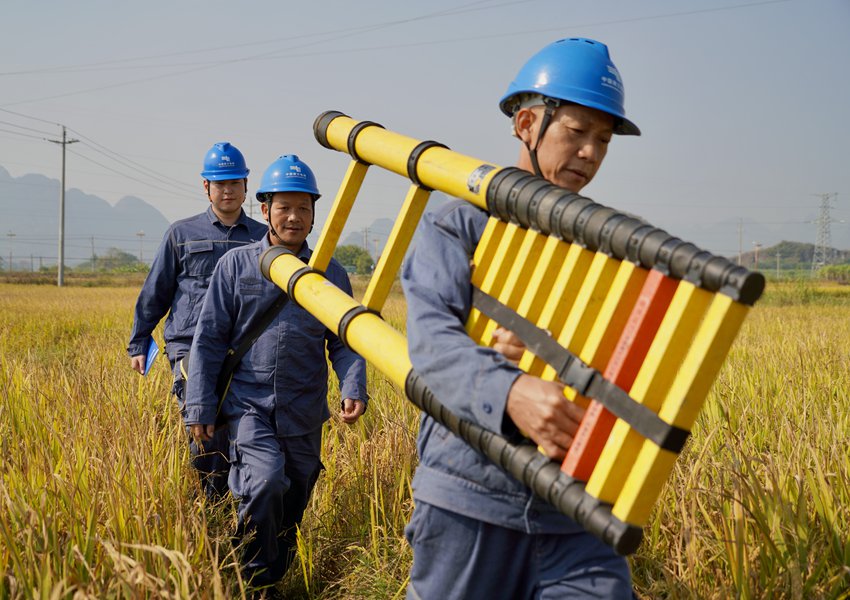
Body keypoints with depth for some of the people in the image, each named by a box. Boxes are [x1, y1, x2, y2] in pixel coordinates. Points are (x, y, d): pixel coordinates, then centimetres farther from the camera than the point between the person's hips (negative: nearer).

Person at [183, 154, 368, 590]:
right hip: (249, 404, -2)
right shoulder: (235, 265, 0)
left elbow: (344, 342, 4)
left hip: (304, 413, 2)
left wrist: (353, 389, -14)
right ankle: (258, 580, -1)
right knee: (266, 481, -22)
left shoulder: (331, 275, 4)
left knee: (292, 503, 11)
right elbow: (208, 339, 2)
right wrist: (200, 406, -3)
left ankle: (280, 574, 37)